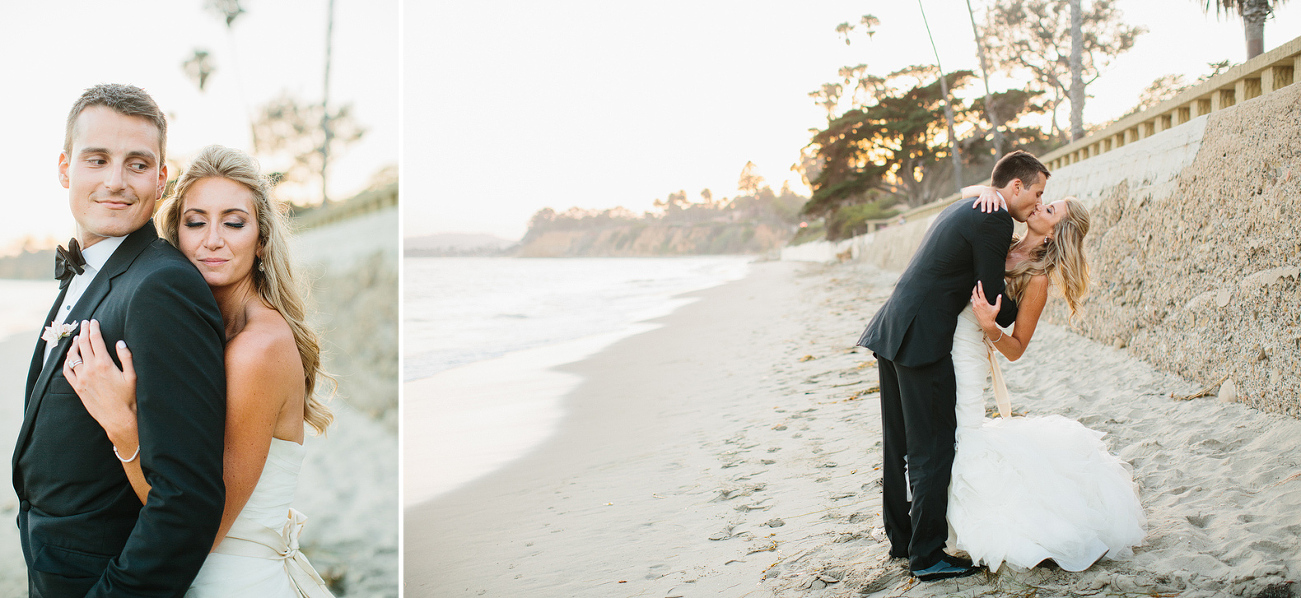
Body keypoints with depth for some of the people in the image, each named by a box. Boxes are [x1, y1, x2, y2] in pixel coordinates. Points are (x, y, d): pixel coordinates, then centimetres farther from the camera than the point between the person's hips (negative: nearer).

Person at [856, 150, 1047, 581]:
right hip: (922, 342, -10)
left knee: (900, 444, 17)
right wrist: (1022, 307, 10)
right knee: (933, 450, -1)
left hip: (891, 334, 10)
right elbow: (995, 302, -10)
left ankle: (901, 537, 28)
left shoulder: (961, 209, 19)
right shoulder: (994, 222, -11)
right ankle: (927, 556, 5)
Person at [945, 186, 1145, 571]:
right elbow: (965, 193, 9)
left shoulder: (1038, 279, -13)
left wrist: (989, 326, -29)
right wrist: (985, 191, -13)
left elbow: (1015, 350, -9)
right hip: (943, 349, 7)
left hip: (965, 362, -7)